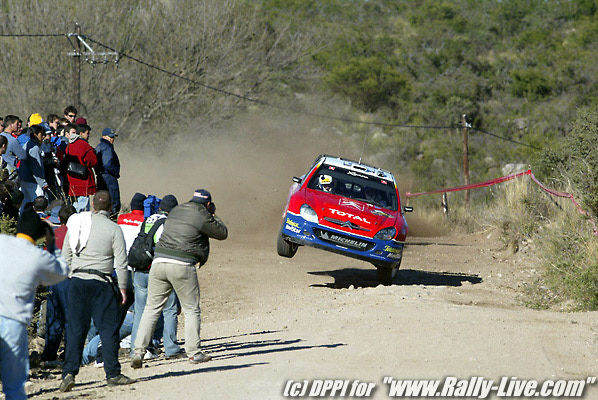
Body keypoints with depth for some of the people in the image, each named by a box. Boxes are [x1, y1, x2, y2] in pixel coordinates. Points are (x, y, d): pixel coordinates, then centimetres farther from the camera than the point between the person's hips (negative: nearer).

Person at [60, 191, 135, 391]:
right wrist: (122, 287, 3)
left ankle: (69, 373, -5)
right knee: (108, 328, 3)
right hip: (100, 282, -4)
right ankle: (113, 374, 4)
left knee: (75, 329, 4)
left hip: (77, 282, 4)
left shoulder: (75, 224, 10)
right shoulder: (113, 229, -3)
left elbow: (65, 256, 14)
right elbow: (121, 262, -5)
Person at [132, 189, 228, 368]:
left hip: (159, 261, 5)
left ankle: (139, 351, -1)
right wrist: (213, 217, 22)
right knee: (192, 310, 8)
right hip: (182, 266, -5)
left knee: (152, 308, 8)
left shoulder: (176, 211, 16)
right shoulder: (202, 216, -3)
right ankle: (193, 352, 8)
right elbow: (222, 233, 7)